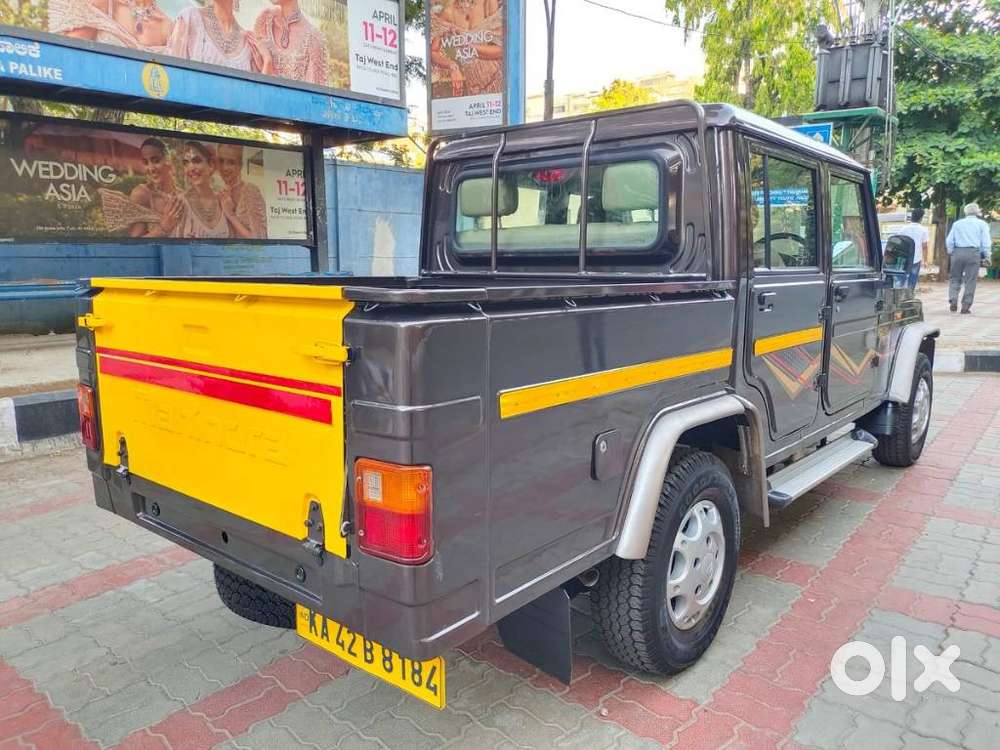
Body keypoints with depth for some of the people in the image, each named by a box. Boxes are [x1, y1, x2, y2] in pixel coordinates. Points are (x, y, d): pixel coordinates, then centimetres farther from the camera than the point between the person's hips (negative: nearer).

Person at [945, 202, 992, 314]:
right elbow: (986, 243, 0)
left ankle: (953, 300, -9)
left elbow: (949, 241, 7)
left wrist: (951, 253, 16)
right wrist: (986, 256, 7)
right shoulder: (982, 224, 5)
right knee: (970, 281, 3)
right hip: (974, 253, -1)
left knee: (954, 278, 10)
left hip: (958, 252, 1)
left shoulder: (957, 223, 10)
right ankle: (966, 307, 2)